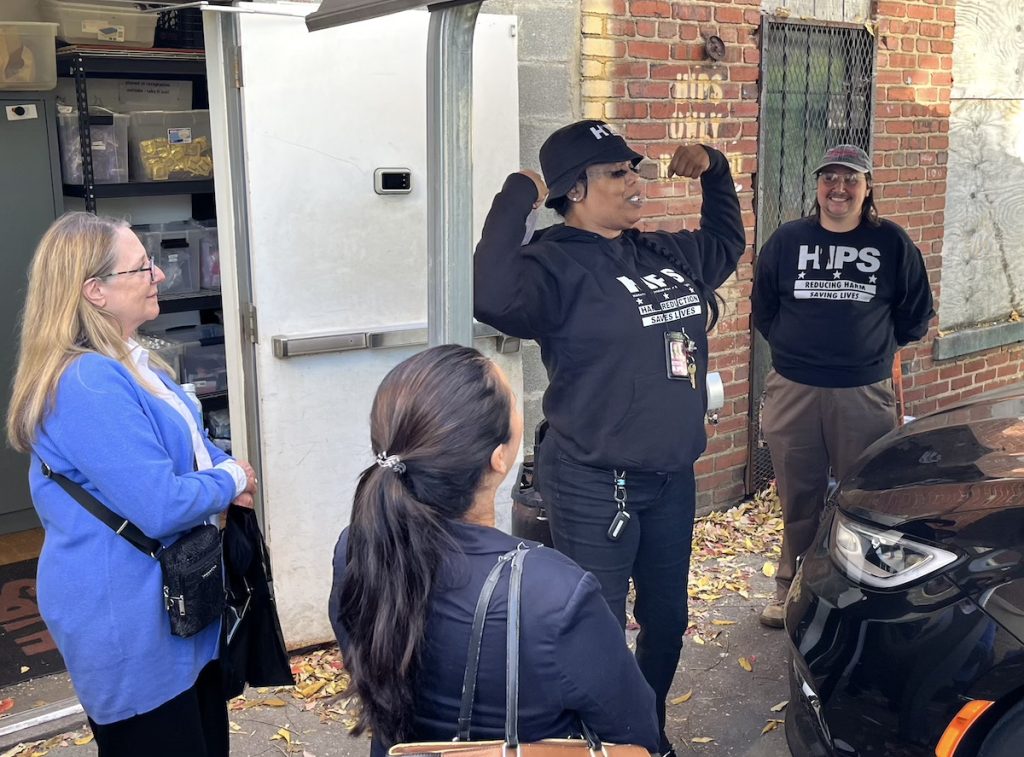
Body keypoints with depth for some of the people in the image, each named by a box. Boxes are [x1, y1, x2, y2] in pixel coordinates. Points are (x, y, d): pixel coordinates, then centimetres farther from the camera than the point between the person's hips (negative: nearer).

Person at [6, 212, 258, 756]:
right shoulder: (87, 384, -26)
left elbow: (186, 445, 20)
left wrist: (226, 472, 0)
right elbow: (160, 506, -28)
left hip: (183, 606, 10)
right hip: (128, 623, -10)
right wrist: (229, 480, -10)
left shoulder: (134, 363, 8)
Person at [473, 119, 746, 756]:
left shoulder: (668, 254, 10)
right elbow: (493, 299, -36)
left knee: (667, 619, 22)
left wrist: (714, 171, 19)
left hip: (673, 477, 8)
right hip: (595, 487, -8)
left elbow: (727, 245, 31)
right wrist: (515, 199, -29)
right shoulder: (558, 264, -15)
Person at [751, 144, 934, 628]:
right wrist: (796, 347, 10)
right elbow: (763, 310, 14)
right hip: (792, 392, 1)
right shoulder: (787, 240, 4)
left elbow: (916, 316, 10)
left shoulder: (891, 243, 1)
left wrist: (874, 347, 12)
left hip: (864, 394, -1)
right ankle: (791, 584, 26)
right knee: (798, 500, 10)